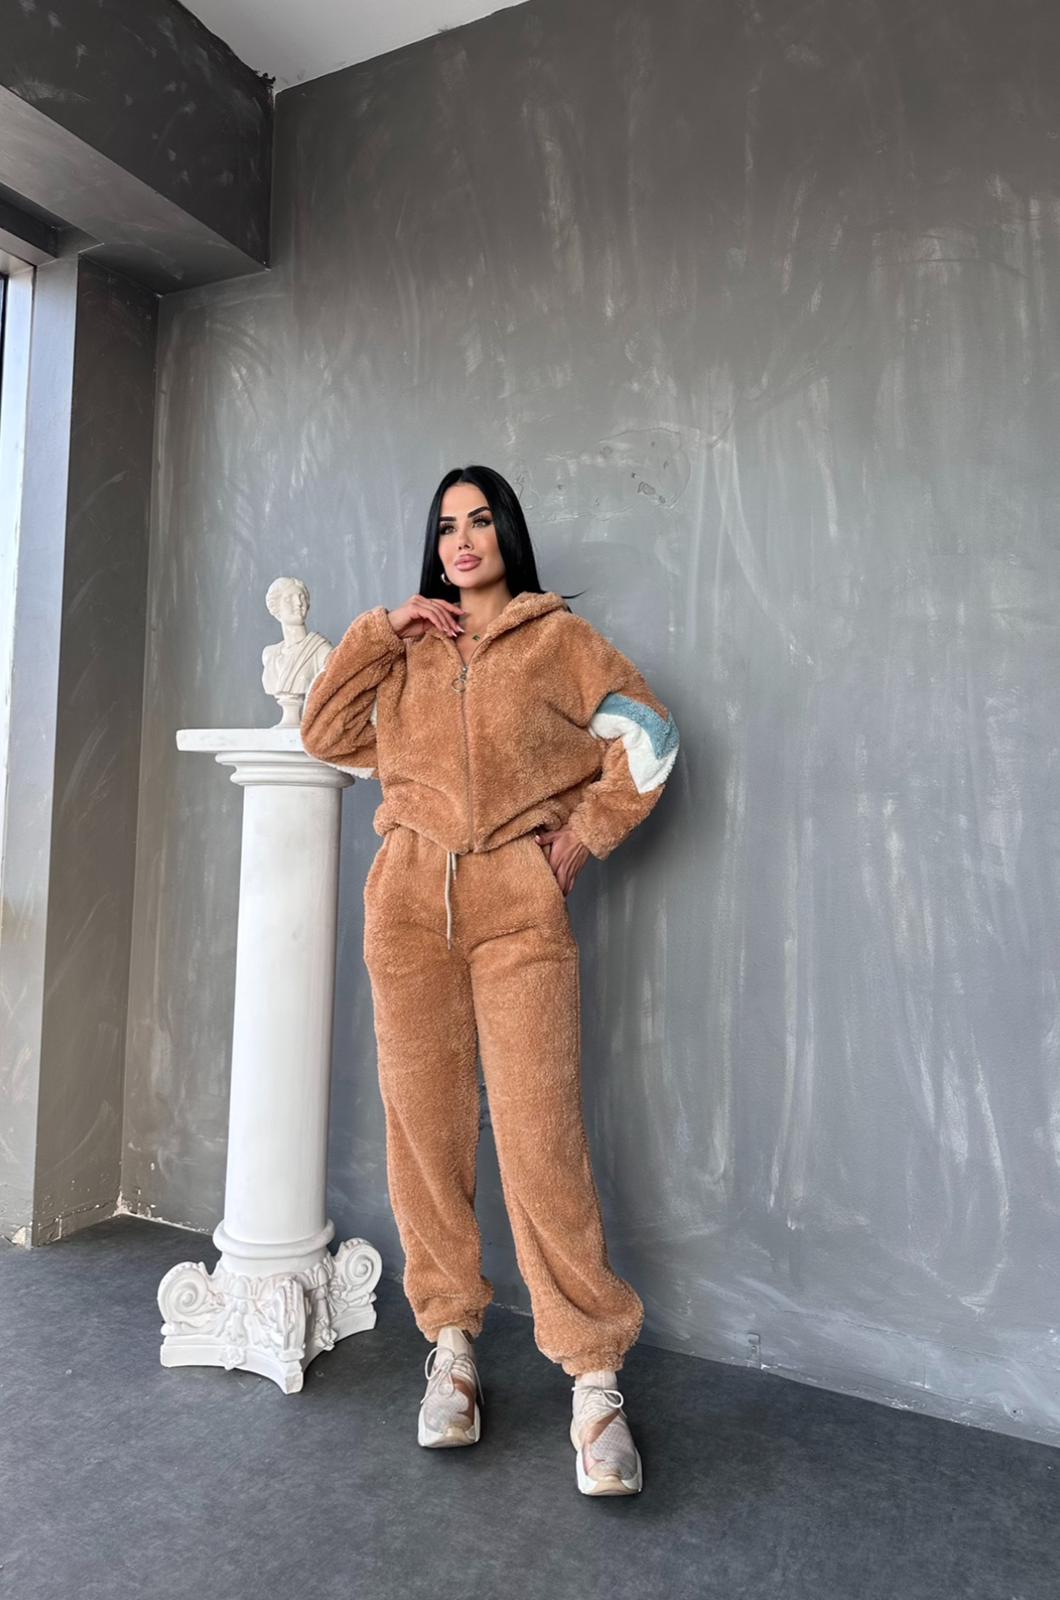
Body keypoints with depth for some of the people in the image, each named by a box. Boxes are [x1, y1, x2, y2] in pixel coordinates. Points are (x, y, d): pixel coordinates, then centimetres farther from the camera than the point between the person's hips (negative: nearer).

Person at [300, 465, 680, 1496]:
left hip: (519, 902, -3)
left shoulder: (557, 637, 10)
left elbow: (646, 737, 6)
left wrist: (585, 834, 2)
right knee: (423, 1126, 4)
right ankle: (450, 1342, 20)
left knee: (541, 1134, -9)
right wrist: (381, 629, 7)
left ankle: (593, 1372, 5)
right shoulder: (406, 648, 20)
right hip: (410, 897, 4)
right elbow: (326, 732, 13)